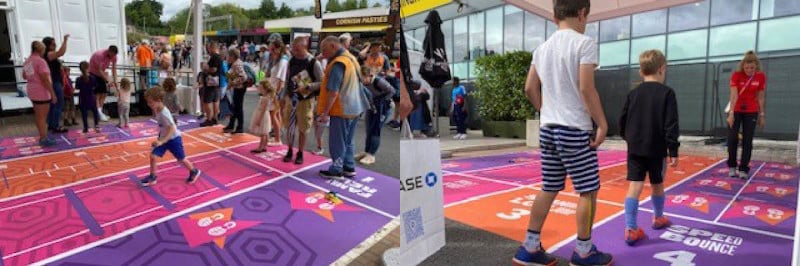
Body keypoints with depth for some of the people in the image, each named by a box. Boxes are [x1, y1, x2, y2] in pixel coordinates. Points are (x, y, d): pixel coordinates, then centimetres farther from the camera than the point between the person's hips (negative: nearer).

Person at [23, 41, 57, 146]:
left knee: (38, 116, 16)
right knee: (42, 117, -3)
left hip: (33, 91, 9)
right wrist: (53, 94, -20)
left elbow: (24, 76, 24)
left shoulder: (27, 61, 10)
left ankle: (42, 136, 26)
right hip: (41, 92, -9)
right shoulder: (40, 61, -18)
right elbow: (45, 79, -22)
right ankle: (44, 139, 2)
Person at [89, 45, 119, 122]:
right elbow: (100, 70, -30)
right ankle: (99, 113, -16)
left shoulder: (114, 56, -12)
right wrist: (108, 81, -35)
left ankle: (100, 112, 9)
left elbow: (114, 69, -10)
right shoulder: (100, 55, -31)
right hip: (93, 73, -7)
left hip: (101, 73, 7)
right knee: (97, 93, -13)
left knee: (104, 93, 2)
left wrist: (115, 81, -19)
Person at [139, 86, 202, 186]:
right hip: (164, 138, 8)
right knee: (153, 156, -2)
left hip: (174, 138, -7)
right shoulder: (157, 110, -2)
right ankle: (152, 177, 12)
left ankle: (194, 172, 31)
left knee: (181, 159, 8)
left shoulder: (164, 113, -29)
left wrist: (161, 141, -38)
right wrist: (160, 139, 19)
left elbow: (172, 129, -34)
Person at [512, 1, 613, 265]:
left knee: (549, 188, 13)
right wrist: (602, 124, -9)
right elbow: (586, 89, -16)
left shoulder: (542, 48, 10)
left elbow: (530, 89, 11)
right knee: (588, 190, 8)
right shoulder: (584, 43, -9)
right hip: (575, 129, -6)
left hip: (548, 129, 7)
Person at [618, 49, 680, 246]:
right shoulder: (667, 93, -7)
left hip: (635, 148, 2)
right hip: (656, 149, -2)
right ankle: (658, 218, 39)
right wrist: (673, 150, -7)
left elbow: (623, 122, 10)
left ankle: (631, 229, -7)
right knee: (657, 185, 18)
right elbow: (671, 125, -11)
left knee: (634, 186, -2)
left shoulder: (633, 94, 4)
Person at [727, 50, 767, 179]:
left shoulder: (761, 77, -6)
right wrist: (731, 113, -27)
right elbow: (734, 95, -20)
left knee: (747, 141, 0)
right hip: (736, 110, -1)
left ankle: (743, 169, 7)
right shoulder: (736, 75, -13)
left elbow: (760, 97, 0)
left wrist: (762, 115, 1)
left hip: (751, 112, 1)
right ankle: (732, 166, 11)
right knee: (732, 138, -5)